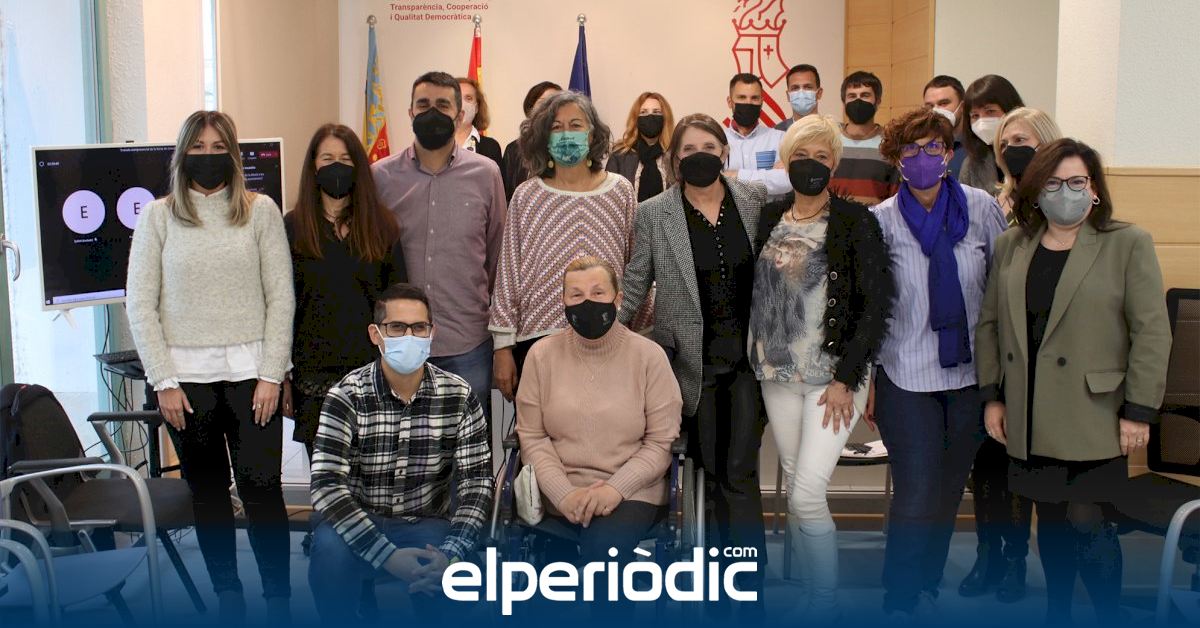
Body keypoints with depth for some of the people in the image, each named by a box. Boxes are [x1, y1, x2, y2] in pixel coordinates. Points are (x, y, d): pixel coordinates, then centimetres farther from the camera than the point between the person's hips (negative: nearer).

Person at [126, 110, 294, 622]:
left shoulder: (260, 211, 4)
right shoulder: (159, 216, 5)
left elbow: (281, 296, 2)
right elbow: (140, 304, 3)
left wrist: (271, 374, -5)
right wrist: (164, 380, -4)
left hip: (249, 371, -1)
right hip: (187, 375, 1)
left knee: (262, 489, -5)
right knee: (207, 494, 8)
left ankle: (279, 604, 6)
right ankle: (228, 600, 20)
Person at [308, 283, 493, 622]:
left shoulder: (459, 396, -4)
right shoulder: (347, 396, -10)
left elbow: (477, 481, -7)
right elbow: (326, 485, -20)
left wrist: (453, 552, -24)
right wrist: (387, 554, -30)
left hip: (427, 526, 1)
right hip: (361, 526, -1)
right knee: (331, 550, -33)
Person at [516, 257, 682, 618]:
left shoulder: (648, 355, -1)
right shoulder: (542, 354, 4)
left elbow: (661, 443, -2)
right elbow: (532, 437, 2)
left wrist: (615, 488, -16)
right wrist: (564, 494, -14)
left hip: (631, 494, -1)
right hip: (558, 496, 1)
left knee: (603, 545, -32)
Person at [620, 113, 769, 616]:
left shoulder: (755, 200, 3)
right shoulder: (654, 214, -1)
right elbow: (634, 284, 3)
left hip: (746, 356, 0)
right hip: (693, 360, 0)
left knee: (740, 473, -2)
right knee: (711, 471, 7)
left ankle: (748, 589, 4)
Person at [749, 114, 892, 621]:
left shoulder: (855, 221, -6)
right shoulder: (769, 219, 8)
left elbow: (877, 303, -9)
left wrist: (847, 378, -13)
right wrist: (759, 360, 5)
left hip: (835, 375, -5)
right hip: (778, 373, 5)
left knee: (807, 493, -12)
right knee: (794, 487, 10)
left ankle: (826, 610, 4)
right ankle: (809, 596, 23)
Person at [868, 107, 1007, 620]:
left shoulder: (981, 208, -2)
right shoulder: (882, 219, -5)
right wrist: (865, 376, 1)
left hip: (971, 370, 3)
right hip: (907, 374, -3)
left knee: (950, 487, 14)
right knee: (916, 492, -5)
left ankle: (927, 587, 33)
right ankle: (899, 601, 9)